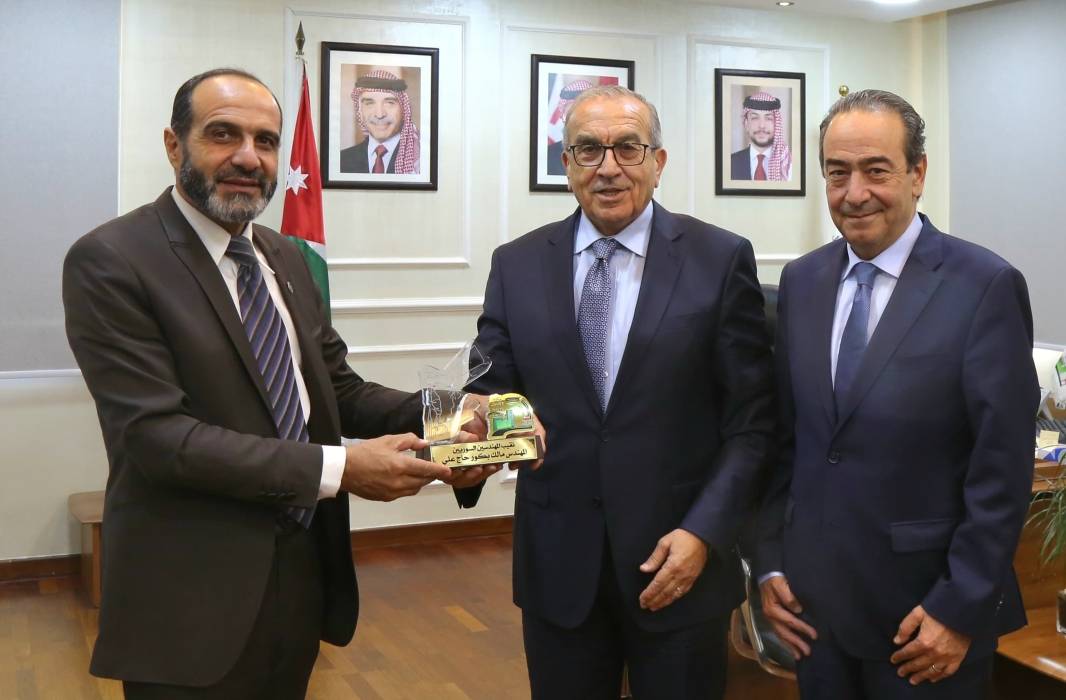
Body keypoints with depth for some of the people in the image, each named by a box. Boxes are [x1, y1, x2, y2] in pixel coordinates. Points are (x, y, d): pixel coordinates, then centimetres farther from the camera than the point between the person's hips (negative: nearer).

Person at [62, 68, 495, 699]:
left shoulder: (286, 259, 9)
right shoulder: (110, 261, -13)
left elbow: (340, 388, 9)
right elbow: (159, 432, -21)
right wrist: (339, 468, -24)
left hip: (307, 573, 7)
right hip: (195, 599, -6)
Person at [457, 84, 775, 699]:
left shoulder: (722, 259, -4)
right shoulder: (517, 266, 3)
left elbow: (752, 420, -4)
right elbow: (492, 390, 2)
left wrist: (705, 532, -13)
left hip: (681, 559, -2)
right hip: (556, 563, 2)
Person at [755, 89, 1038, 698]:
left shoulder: (986, 286, -11)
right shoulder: (801, 281, 4)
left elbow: (1003, 470, -12)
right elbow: (785, 434, 8)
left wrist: (962, 609, -12)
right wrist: (771, 562, 5)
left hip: (927, 609, -4)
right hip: (813, 601, 4)